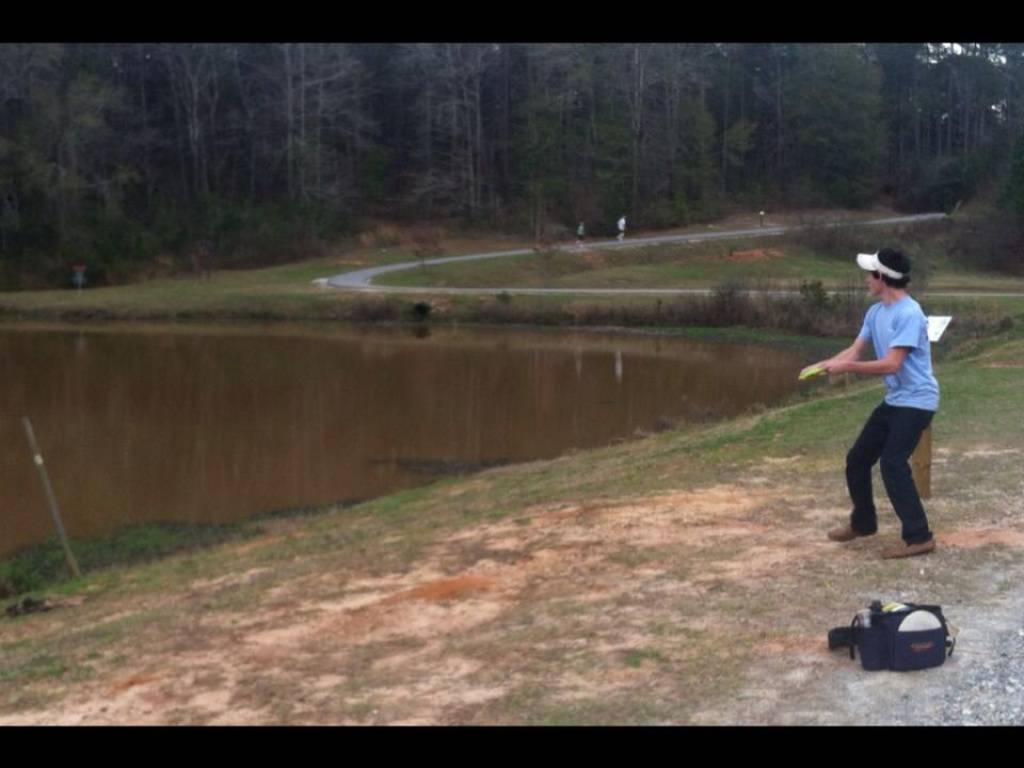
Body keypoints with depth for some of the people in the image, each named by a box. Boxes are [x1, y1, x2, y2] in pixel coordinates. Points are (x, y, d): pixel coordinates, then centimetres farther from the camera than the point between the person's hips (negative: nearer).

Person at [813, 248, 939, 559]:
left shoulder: (909, 314, -22)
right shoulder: (875, 312, 7)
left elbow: (891, 364, -27)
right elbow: (854, 350, 6)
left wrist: (846, 367, -24)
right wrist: (822, 366, -10)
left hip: (916, 401, -9)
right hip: (893, 400, 9)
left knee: (892, 464, -19)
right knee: (857, 459, 13)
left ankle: (918, 537, -12)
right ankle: (862, 522, 31)